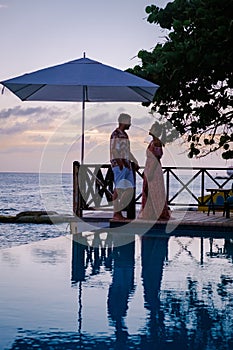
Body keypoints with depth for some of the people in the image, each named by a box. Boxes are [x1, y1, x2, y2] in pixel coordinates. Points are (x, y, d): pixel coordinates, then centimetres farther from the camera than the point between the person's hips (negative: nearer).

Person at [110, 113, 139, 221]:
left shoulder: (125, 135, 20)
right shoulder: (116, 134, -8)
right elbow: (114, 150, -18)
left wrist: (135, 162, 29)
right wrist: (120, 162, -29)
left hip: (127, 165, 9)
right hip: (118, 165, -9)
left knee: (129, 189, 5)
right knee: (119, 189, -8)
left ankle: (119, 212, 11)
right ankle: (116, 213, -3)